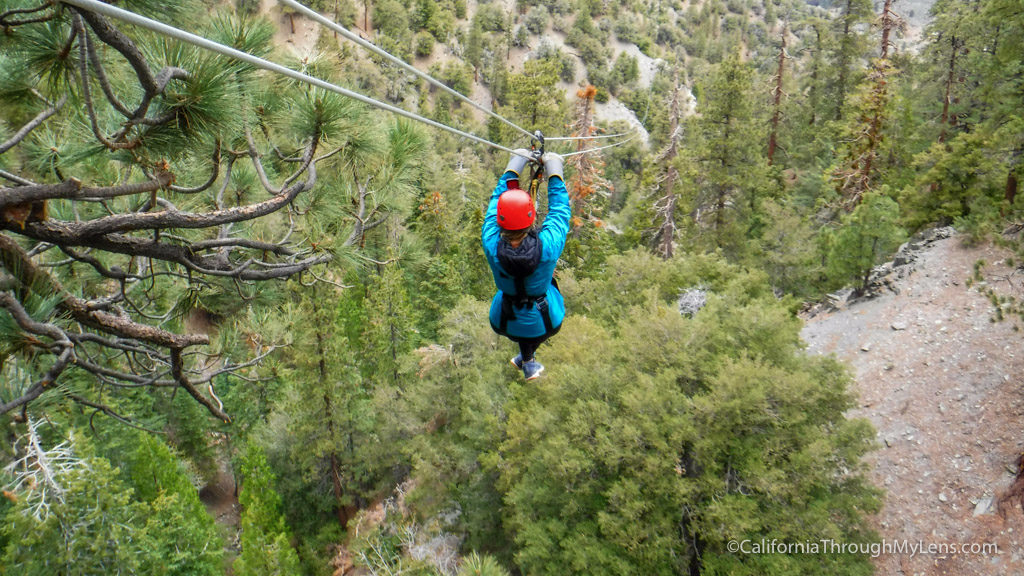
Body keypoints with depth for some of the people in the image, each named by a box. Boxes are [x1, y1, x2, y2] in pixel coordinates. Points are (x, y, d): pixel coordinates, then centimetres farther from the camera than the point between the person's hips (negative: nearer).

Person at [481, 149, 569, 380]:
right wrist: (554, 172, -3)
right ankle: (526, 359, 47)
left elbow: (496, 199, -13)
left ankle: (528, 361, 55)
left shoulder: (492, 246, -30)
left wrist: (514, 167, -2)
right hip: (546, 323, -1)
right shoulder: (548, 246, -35)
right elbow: (560, 210, -16)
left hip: (505, 323, 2)